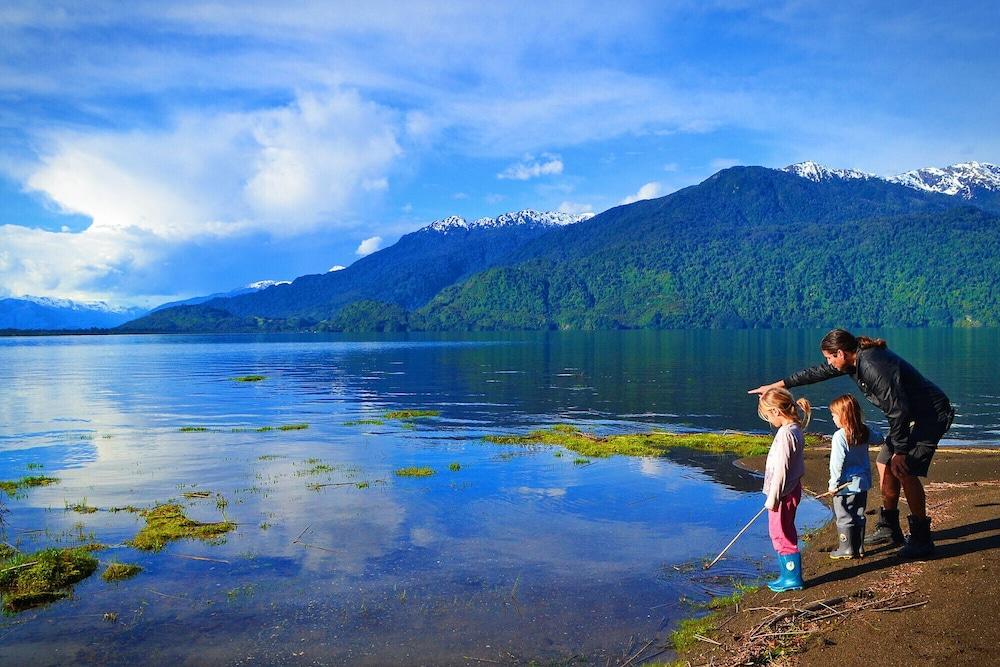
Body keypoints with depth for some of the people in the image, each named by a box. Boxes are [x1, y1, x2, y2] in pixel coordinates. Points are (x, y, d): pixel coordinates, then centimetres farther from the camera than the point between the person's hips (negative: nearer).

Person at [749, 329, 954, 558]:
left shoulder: (874, 367, -29)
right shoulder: (856, 360, 1)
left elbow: (898, 411, -28)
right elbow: (817, 373, 10)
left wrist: (900, 451, -22)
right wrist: (777, 385, 14)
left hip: (933, 414, -10)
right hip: (911, 415, 10)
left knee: (905, 470, -18)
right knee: (885, 463, 12)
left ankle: (921, 539, -6)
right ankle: (889, 529, 22)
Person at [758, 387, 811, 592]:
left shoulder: (785, 433, -22)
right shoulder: (795, 429, 8)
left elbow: (781, 469, -23)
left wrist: (773, 497, -19)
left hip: (783, 492, -10)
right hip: (791, 489, 10)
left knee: (781, 534, 1)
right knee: (785, 533, 19)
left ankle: (793, 578, 11)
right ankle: (788, 573, 29)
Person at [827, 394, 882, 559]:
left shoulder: (840, 436, -21)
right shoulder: (865, 431, -1)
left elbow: (837, 463, -21)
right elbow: (879, 439, 22)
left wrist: (833, 484, -14)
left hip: (846, 485, -7)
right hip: (863, 483, 7)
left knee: (844, 517, 5)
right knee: (859, 516, 16)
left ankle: (846, 549, 11)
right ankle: (859, 548, 23)